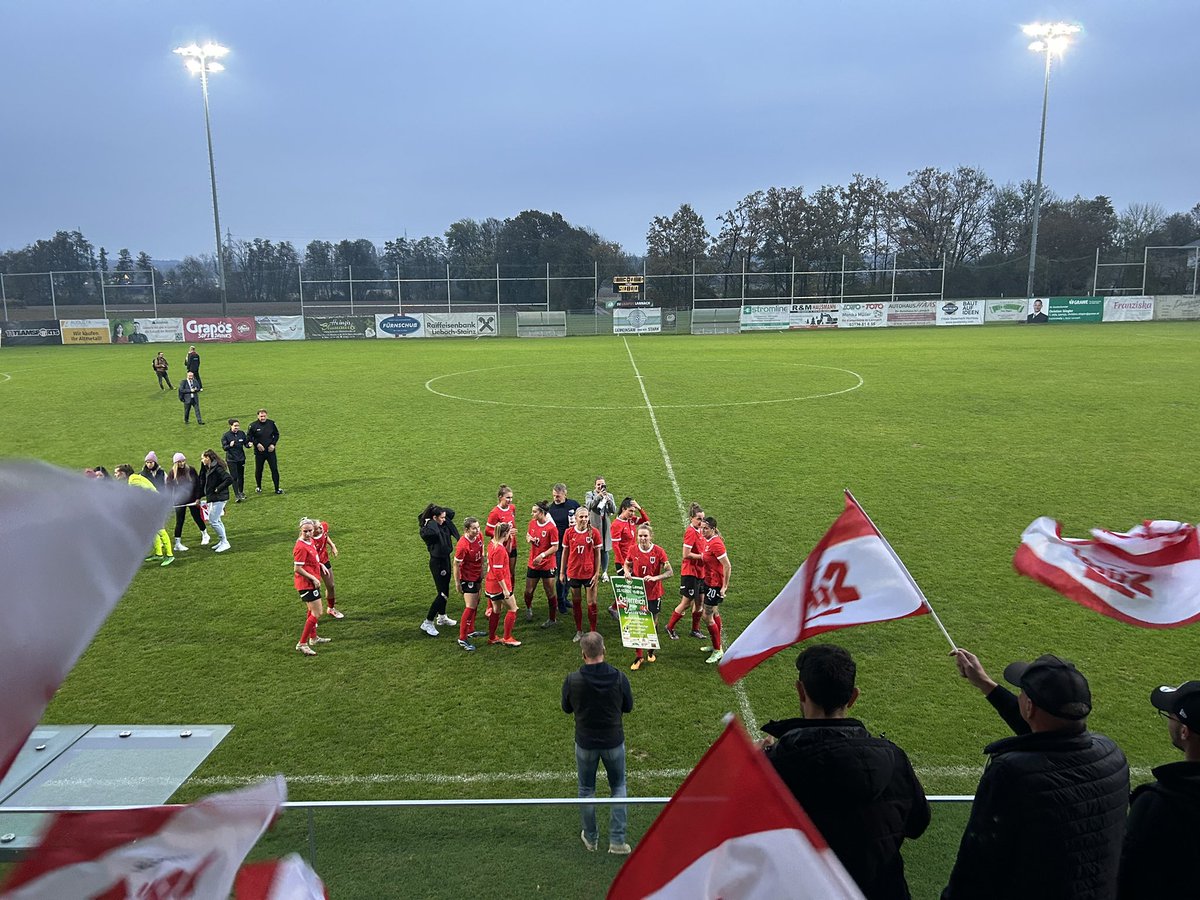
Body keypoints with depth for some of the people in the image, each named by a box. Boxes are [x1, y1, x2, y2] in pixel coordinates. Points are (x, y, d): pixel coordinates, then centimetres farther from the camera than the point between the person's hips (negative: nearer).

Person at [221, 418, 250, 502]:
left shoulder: (242, 433, 0)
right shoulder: (226, 435, -8)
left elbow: (246, 443, 6)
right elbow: (224, 447, -9)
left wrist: (248, 444, -17)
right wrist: (230, 445, -28)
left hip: (241, 458, 4)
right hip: (231, 460, -3)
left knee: (241, 476, 13)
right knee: (234, 477, -6)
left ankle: (241, 492, 31)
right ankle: (236, 495, -4)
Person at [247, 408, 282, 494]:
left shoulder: (271, 423, 0)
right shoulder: (253, 425, -6)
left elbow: (276, 434, 10)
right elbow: (248, 436, 0)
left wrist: (273, 444, -3)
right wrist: (257, 444, -11)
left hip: (270, 451, 1)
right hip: (259, 452, -1)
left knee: (275, 469, -2)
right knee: (258, 470, 10)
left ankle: (277, 488, 5)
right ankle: (258, 487, 30)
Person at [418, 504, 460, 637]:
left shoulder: (444, 524, 1)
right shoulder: (429, 529, -23)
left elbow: (451, 512, 17)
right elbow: (434, 532, -48)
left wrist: (440, 510, 2)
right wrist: (431, 521, -29)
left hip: (445, 559, 9)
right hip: (437, 562, -9)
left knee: (445, 590, 22)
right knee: (443, 594, -8)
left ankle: (442, 617, 40)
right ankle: (427, 623, 1)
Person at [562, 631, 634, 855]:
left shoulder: (572, 680, -21)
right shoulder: (619, 677, -20)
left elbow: (567, 708, -3)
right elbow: (628, 707, -4)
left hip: (585, 743, 0)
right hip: (614, 742, 0)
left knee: (586, 789, 21)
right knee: (618, 788, 20)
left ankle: (590, 838, 34)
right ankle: (617, 841, 18)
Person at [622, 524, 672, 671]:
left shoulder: (658, 551, -13)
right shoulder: (633, 550, -6)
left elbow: (670, 572, -9)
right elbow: (627, 565, 12)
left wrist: (655, 578, -23)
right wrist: (627, 572, -11)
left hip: (653, 594, -1)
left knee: (653, 622, 14)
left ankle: (651, 650, 38)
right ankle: (638, 656, 13)